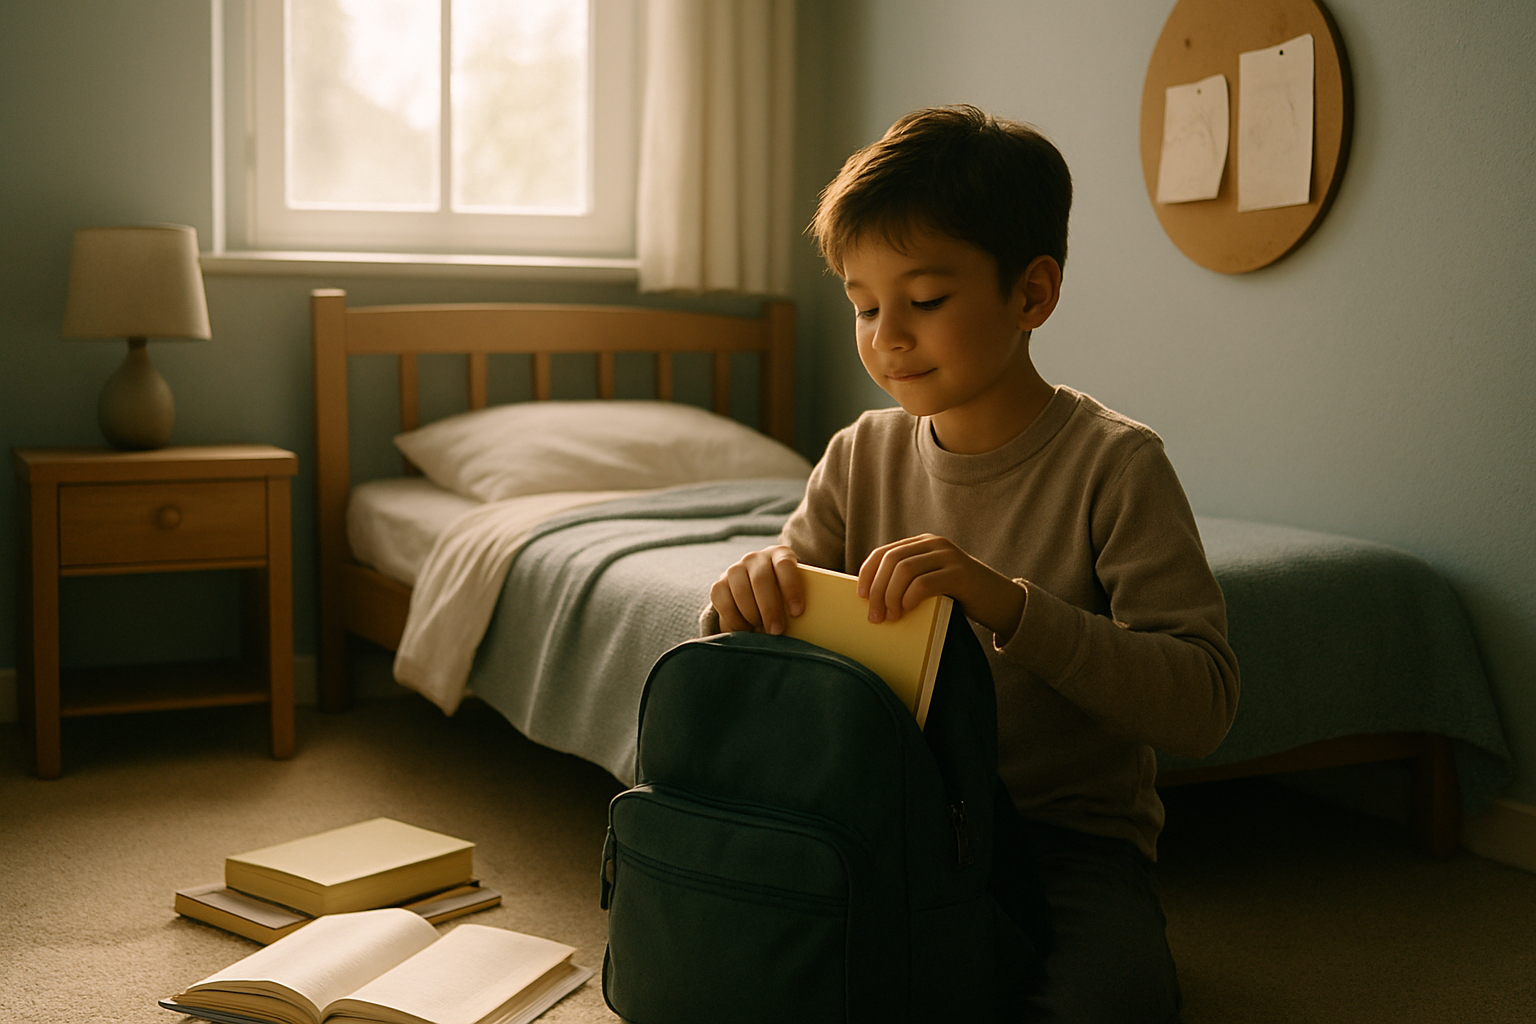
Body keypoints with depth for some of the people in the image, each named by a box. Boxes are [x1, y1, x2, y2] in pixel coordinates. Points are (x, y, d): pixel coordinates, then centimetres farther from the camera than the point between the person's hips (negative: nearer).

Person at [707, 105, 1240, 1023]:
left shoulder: (1114, 464, -12)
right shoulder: (863, 457, 3)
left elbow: (1202, 703, -21)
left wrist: (1007, 603, -34)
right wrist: (750, 593, -19)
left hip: (1068, 826, -4)